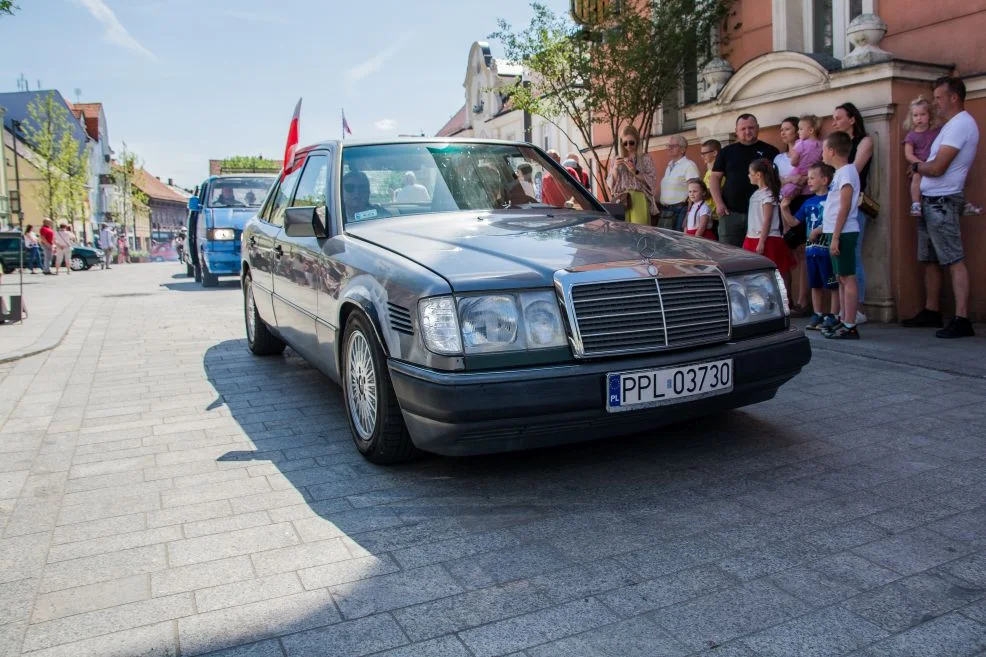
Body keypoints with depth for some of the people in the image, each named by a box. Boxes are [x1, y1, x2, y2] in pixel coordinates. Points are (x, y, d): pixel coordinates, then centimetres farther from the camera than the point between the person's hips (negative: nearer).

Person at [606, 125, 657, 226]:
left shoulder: (645, 158, 9)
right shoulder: (616, 160, 16)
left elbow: (652, 181, -1)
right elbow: (610, 185, 11)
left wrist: (635, 172, -11)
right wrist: (615, 168, -4)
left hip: (639, 200, -2)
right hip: (621, 201, 2)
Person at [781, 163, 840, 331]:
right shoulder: (808, 202, 14)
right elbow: (793, 221, 17)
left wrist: (819, 230, -19)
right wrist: (784, 208, 5)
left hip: (826, 249, -8)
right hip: (811, 249, 8)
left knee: (832, 285, 0)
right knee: (815, 284, 14)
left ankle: (833, 316, 6)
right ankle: (817, 315, 24)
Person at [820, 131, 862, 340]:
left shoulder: (846, 171, -12)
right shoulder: (841, 172, 17)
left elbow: (845, 207, -18)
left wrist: (835, 237, -21)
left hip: (843, 233, -10)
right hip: (838, 233, 10)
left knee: (847, 277, -9)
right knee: (841, 278, 12)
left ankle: (850, 327, -8)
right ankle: (844, 322, 18)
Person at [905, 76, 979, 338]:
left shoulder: (960, 124, -13)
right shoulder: (953, 124, 19)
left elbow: (937, 168, -18)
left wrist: (916, 166, -1)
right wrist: (921, 166, 5)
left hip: (942, 201, -10)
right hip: (931, 200, 10)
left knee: (954, 260, -12)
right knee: (930, 259, 14)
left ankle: (962, 320, -15)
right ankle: (931, 311, 23)